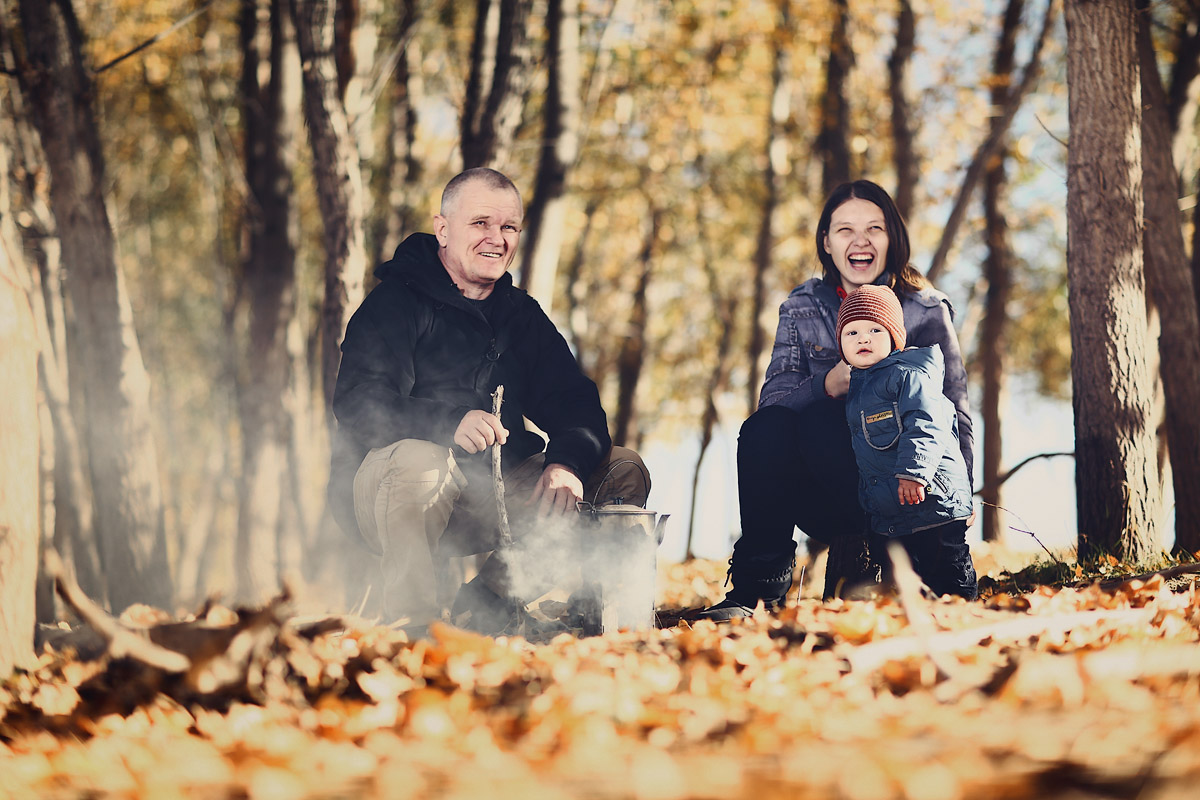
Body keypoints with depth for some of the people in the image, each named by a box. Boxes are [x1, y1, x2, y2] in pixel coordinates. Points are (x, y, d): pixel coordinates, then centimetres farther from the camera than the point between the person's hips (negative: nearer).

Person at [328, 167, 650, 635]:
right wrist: (451, 423, -40)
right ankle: (413, 623, -24)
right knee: (418, 459, -40)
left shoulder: (522, 315, 15)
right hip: (381, 488, -7)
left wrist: (567, 462, -18)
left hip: (494, 493, 7)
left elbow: (575, 403, 7)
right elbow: (357, 406, -22)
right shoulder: (395, 303, -7)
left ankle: (486, 601, -13)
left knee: (624, 472, -5)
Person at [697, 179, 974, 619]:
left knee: (819, 421, -29)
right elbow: (772, 399, -4)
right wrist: (830, 383, -25)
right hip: (826, 507, 3)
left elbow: (954, 417, 0)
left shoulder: (927, 310, 1)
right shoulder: (802, 309, 8)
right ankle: (759, 583, -21)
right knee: (762, 428, -26)